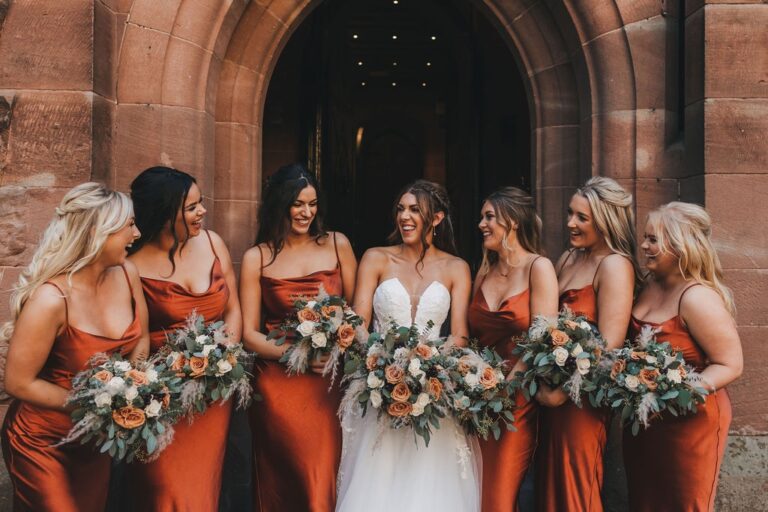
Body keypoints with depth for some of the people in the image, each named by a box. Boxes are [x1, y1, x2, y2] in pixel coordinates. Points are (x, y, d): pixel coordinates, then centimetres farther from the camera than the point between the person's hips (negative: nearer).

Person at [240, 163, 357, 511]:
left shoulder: (337, 245, 5)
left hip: (331, 383, 1)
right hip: (279, 382, -1)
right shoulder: (257, 258, 2)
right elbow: (249, 334, -1)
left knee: (325, 479, 2)